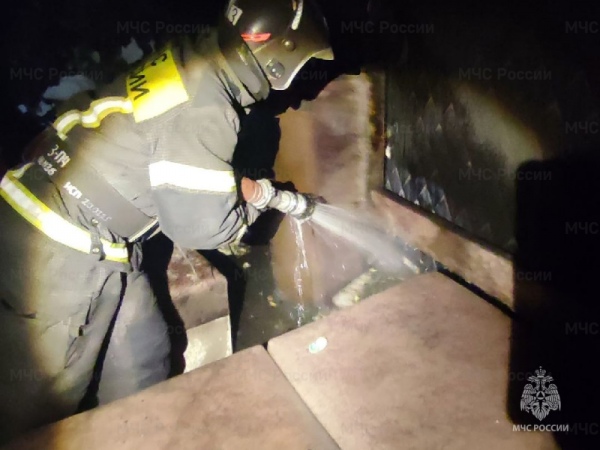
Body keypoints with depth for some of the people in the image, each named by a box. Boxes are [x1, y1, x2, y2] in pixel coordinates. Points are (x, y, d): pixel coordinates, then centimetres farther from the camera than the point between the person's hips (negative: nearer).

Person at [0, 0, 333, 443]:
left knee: (143, 357, 20)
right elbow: (203, 226, -18)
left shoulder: (186, 59, 2)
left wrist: (247, 186, 12)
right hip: (60, 259, -9)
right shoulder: (204, 114, -25)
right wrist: (257, 200, 0)